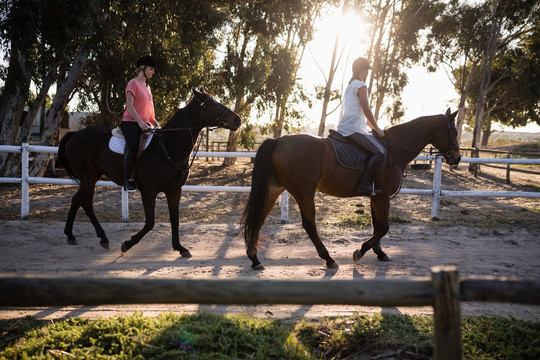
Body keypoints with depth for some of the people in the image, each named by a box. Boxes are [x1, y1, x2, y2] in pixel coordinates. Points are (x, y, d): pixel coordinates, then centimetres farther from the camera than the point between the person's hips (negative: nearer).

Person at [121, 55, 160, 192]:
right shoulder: (133, 83, -2)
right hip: (130, 123, -8)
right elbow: (129, 105, -12)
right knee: (133, 147, -29)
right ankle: (127, 179, -22)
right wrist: (140, 122, -20)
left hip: (144, 124, 8)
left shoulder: (147, 87, 23)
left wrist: (154, 122, 11)